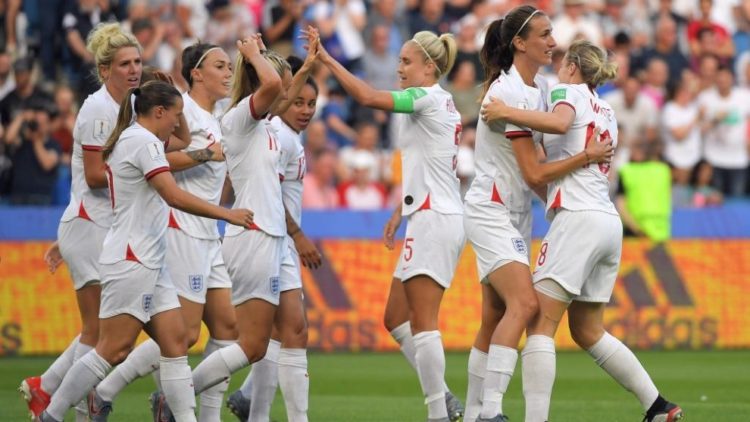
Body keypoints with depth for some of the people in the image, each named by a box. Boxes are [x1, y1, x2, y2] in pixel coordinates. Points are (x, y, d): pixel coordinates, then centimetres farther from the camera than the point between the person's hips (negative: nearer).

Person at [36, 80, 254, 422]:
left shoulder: (128, 140, 18)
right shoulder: (143, 141, -13)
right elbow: (174, 196, -21)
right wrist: (227, 214, -18)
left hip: (149, 264, 11)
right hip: (132, 262, -11)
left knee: (175, 343, 3)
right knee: (113, 350, -8)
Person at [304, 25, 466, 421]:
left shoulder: (429, 98, -11)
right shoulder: (437, 104, 18)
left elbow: (367, 96, -20)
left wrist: (327, 59, -14)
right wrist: (400, 212, 24)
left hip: (434, 221, -10)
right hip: (428, 220, 10)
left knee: (423, 323, -10)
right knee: (396, 318, 11)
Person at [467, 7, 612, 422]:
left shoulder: (540, 86, 8)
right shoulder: (510, 92, -19)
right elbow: (534, 174, -19)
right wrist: (587, 156, -12)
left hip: (515, 215, 9)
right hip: (490, 212, -9)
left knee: (494, 320, 8)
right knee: (524, 302, -24)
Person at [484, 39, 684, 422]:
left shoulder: (566, 90, 1)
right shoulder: (607, 113, 24)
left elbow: (560, 122, -22)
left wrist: (506, 111, -18)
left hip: (578, 218, -8)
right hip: (610, 222, 8)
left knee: (540, 322, -11)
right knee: (587, 331, 17)